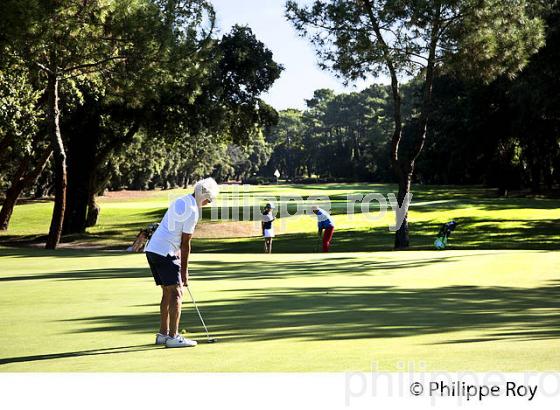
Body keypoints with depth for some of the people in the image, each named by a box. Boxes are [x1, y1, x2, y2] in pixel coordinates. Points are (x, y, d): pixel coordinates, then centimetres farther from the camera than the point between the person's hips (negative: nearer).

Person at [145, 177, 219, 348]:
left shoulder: (180, 201, 15)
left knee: (167, 292, 14)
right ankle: (173, 337, -10)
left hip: (152, 249, 10)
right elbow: (185, 243, -10)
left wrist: (178, 256, 19)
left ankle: (163, 334, 17)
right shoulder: (192, 211, -13)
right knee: (176, 293, -7)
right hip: (165, 253, -10)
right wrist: (184, 271, -3)